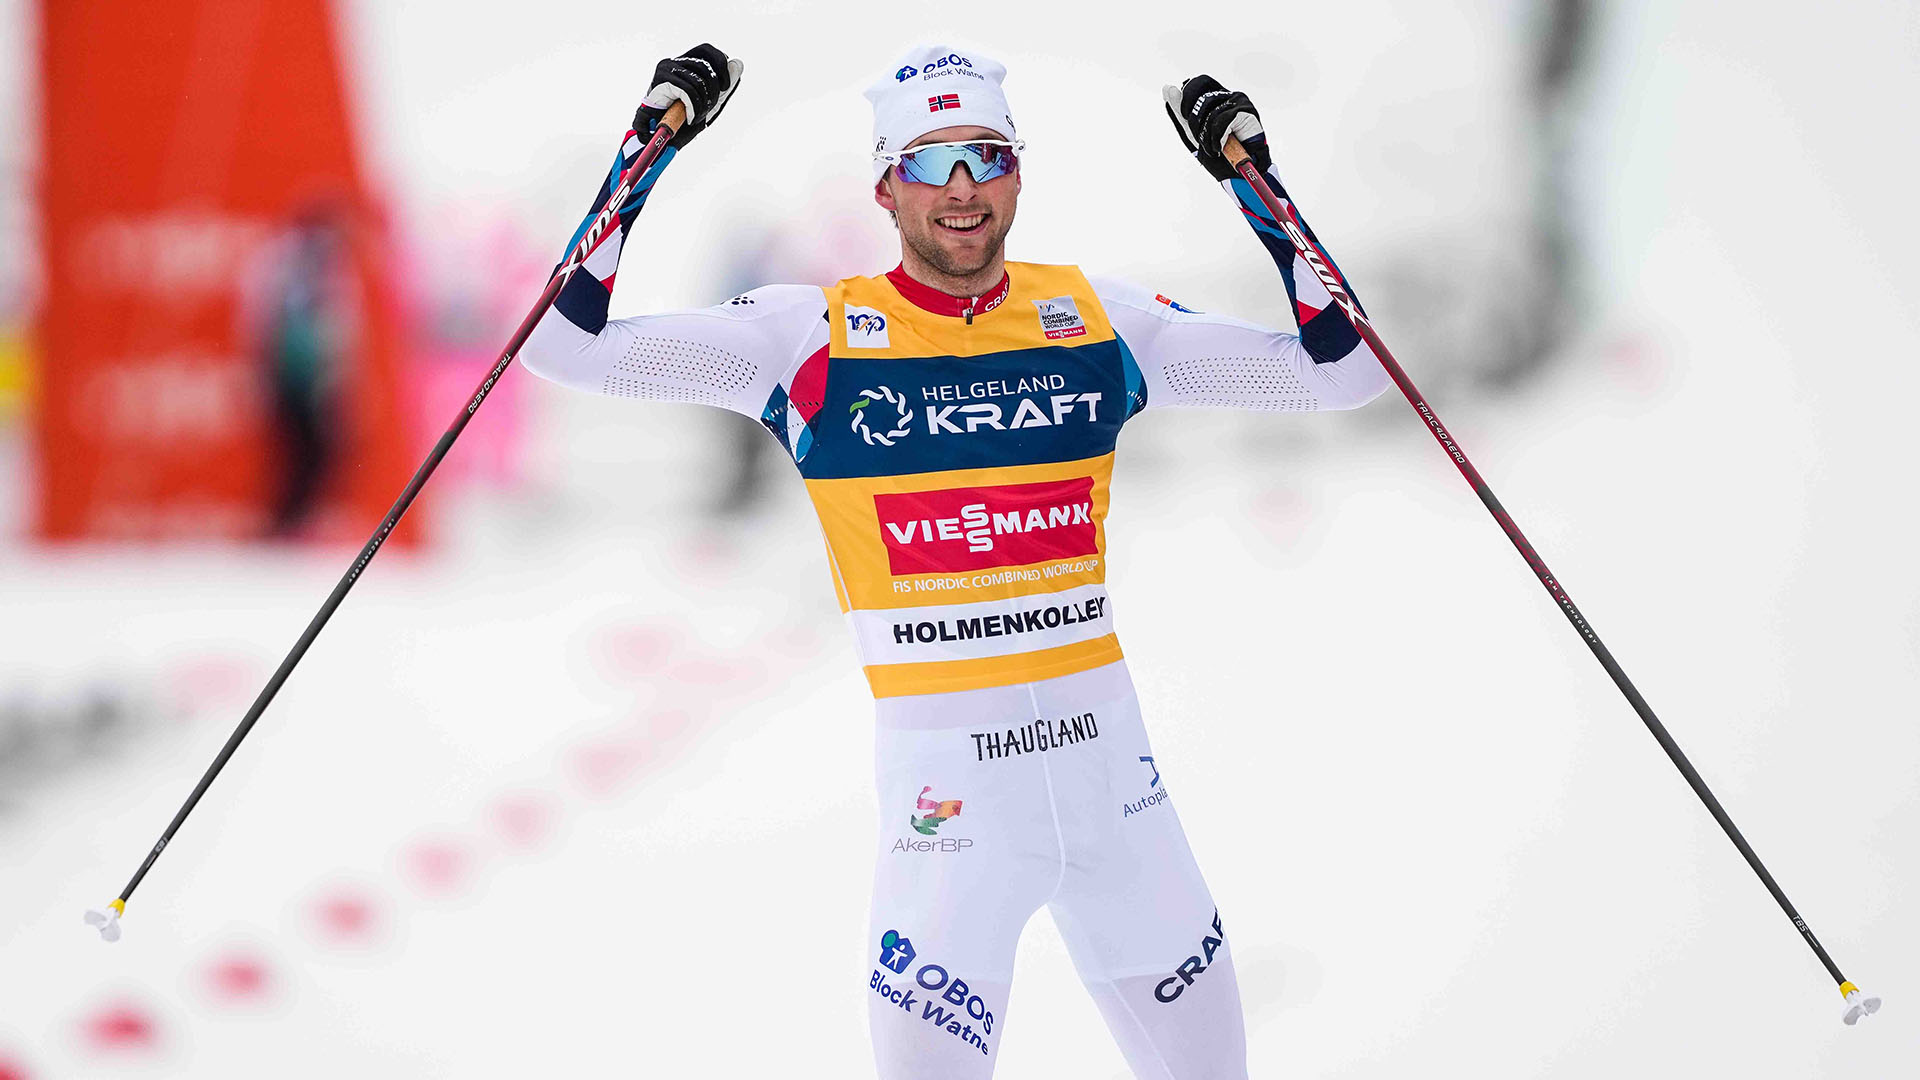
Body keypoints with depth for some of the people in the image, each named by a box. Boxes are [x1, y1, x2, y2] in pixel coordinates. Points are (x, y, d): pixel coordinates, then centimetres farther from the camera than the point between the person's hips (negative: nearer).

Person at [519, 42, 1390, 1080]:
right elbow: (568, 344, -5)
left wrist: (1251, 175, 0)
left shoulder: (1095, 319, 7)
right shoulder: (816, 336, -1)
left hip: (1108, 755, 3)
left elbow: (1339, 367, 9)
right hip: (943, 772, -3)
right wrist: (651, 143, -9)